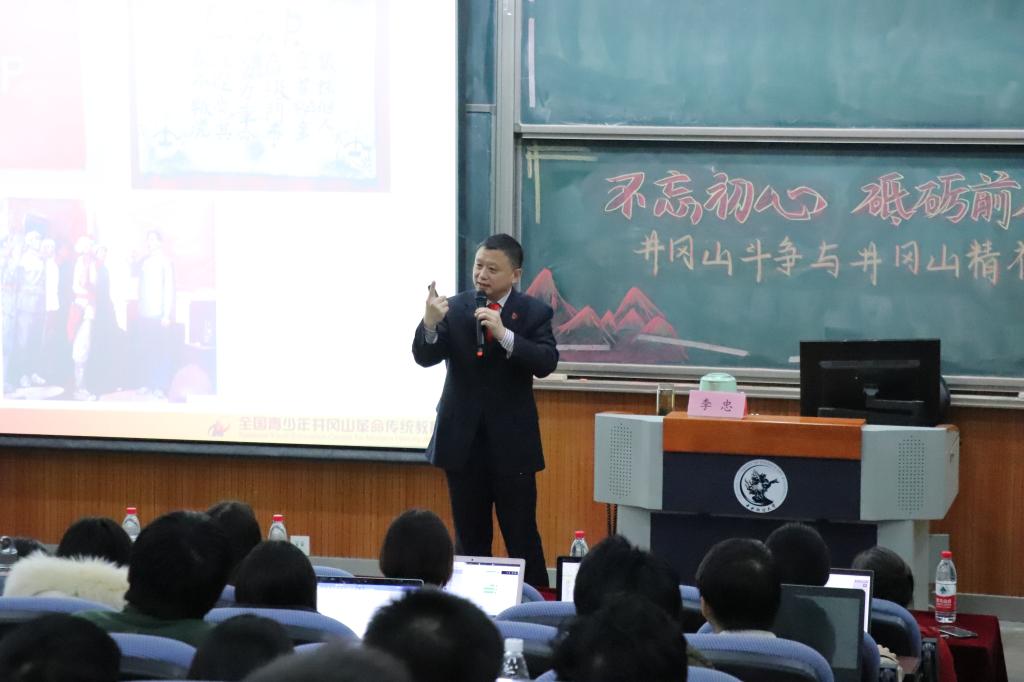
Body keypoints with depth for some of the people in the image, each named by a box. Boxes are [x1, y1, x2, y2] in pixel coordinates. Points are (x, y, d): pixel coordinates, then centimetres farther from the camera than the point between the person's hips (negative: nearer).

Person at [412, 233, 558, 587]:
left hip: (511, 442, -2)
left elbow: (546, 363, -15)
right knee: (470, 537, 10)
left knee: (522, 537, 0)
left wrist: (504, 335, -26)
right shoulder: (454, 308, 1)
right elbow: (425, 357, -7)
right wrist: (430, 322, -26)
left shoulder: (534, 313, -3)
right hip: (462, 439, 2)